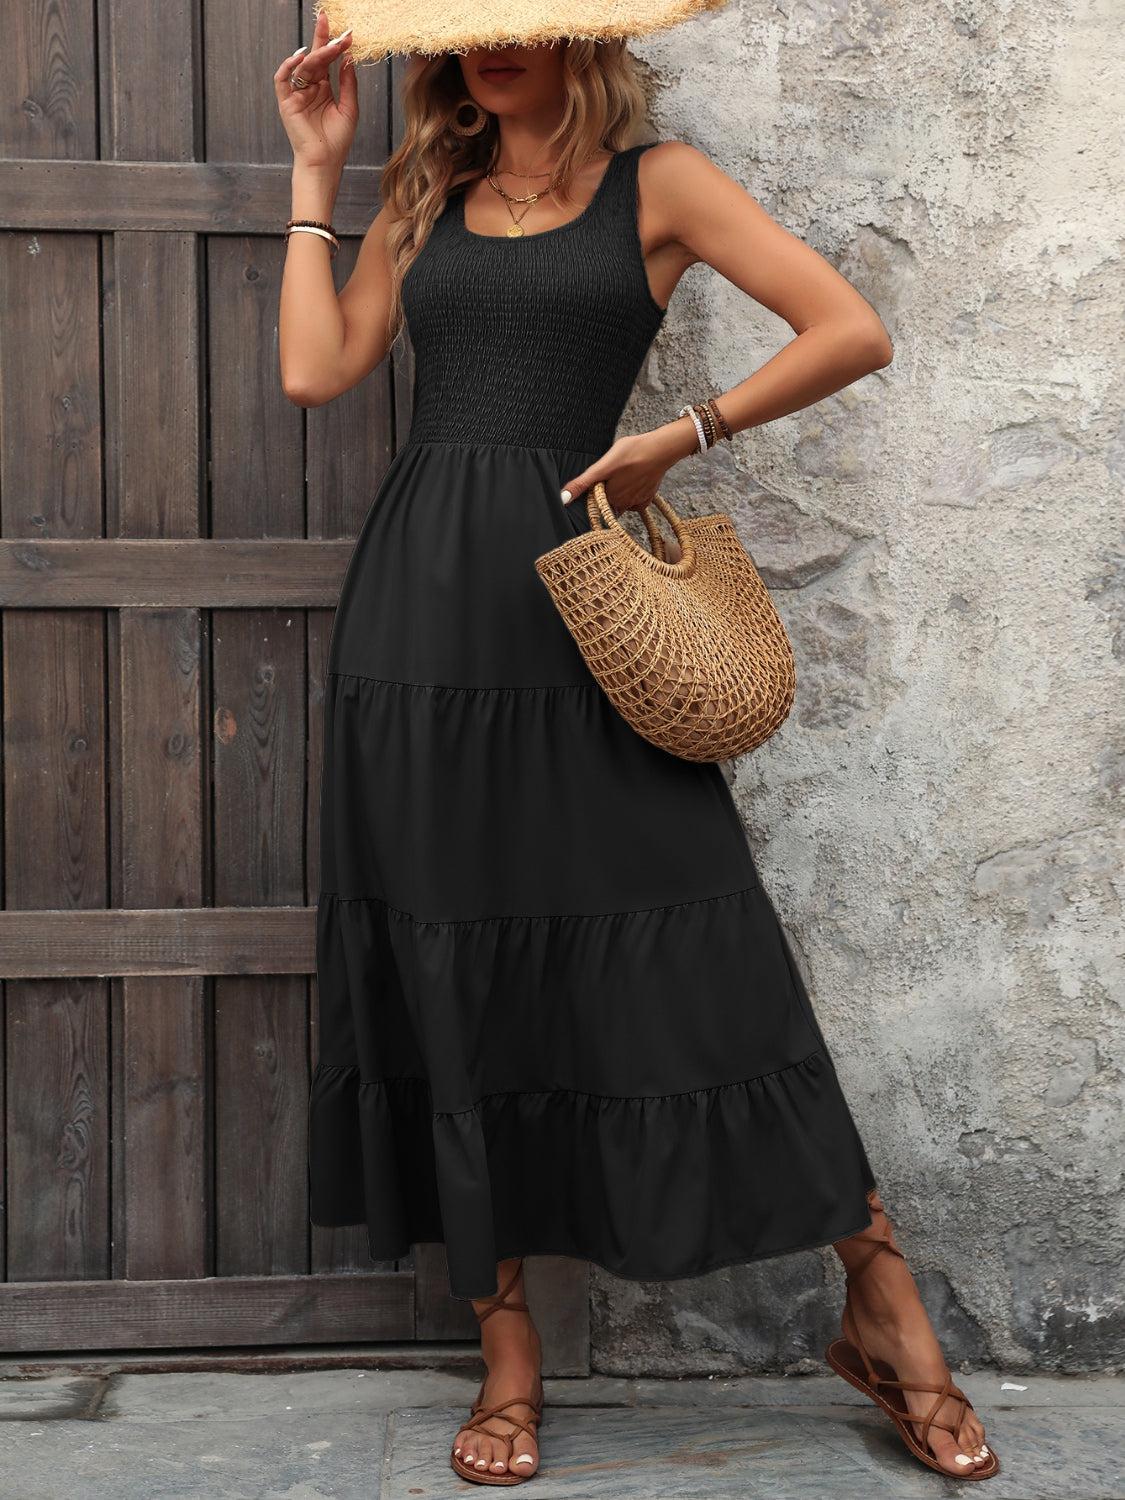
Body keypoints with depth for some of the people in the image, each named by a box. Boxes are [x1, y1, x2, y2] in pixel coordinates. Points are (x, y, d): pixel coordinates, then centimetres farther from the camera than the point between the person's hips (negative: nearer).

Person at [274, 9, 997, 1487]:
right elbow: (316, 369, 6)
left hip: (571, 600, -3)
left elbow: (855, 332, -1)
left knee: (691, 953, -6)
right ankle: (508, 1349, 17)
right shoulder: (424, 200, 18)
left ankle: (887, 1316, 8)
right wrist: (315, 171, 10)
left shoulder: (656, 184, 6)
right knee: (452, 975, 4)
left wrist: (679, 437, -5)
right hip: (420, 604, 4)